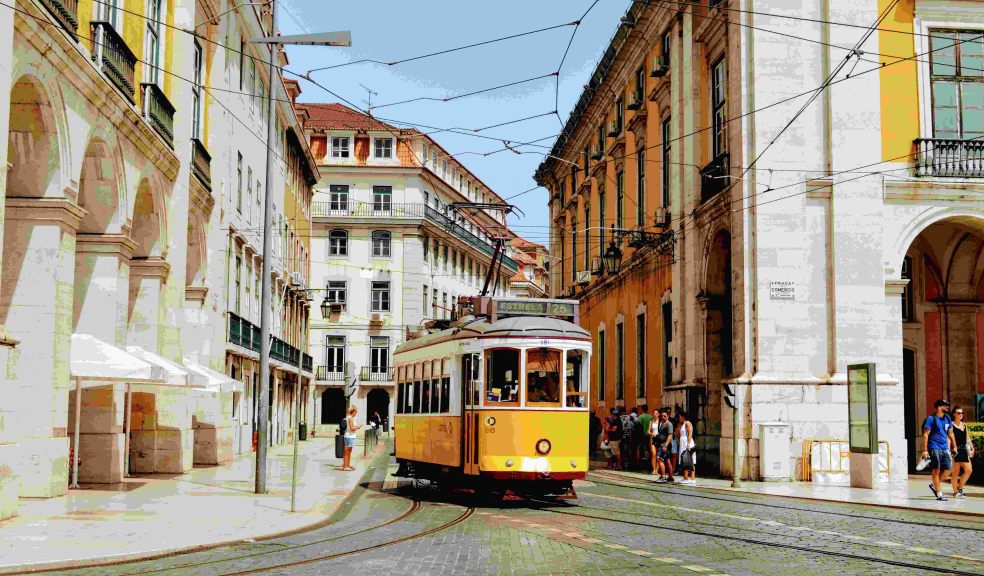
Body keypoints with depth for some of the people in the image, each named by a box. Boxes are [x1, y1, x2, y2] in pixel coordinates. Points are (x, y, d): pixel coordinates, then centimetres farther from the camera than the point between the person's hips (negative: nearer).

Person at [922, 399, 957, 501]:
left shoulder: (947, 418, 13)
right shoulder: (931, 418, -7)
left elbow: (950, 434, 22)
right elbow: (925, 434, -9)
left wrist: (954, 447, 19)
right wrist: (925, 450, -14)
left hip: (944, 448, 7)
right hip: (934, 448, -7)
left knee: (947, 469, 2)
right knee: (936, 470, -3)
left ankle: (934, 485, 22)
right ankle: (939, 493, 2)